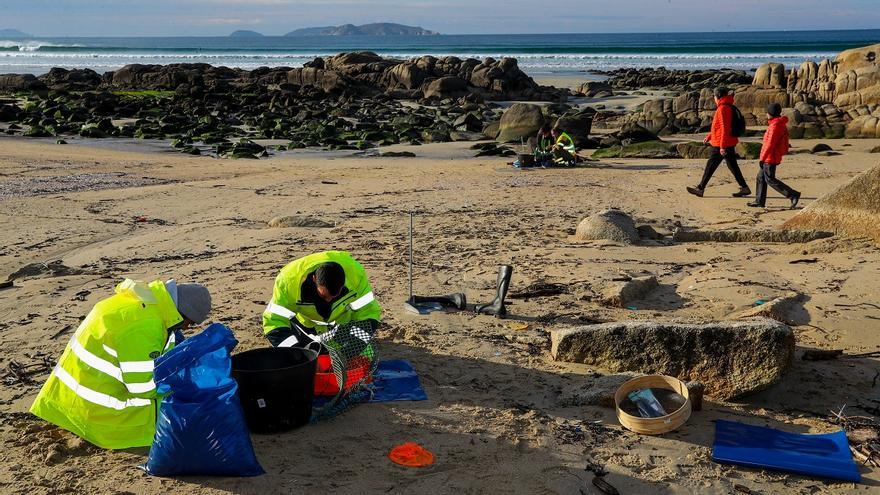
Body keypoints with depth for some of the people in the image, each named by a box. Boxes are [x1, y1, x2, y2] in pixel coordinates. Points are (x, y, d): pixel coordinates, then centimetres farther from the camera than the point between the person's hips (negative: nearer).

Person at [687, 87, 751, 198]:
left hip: (721, 144, -10)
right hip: (730, 143, 10)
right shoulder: (728, 107, 14)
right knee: (733, 166, 12)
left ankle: (700, 189, 6)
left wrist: (722, 146, -23)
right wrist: (709, 137, 27)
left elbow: (724, 128, -22)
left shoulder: (722, 109, -17)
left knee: (710, 166, -1)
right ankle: (744, 188, 13)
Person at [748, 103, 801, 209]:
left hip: (770, 157, -10)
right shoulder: (782, 124, 11)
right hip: (774, 156, 10)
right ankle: (759, 201, 20)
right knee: (761, 177, 15)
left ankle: (793, 195, -9)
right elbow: (784, 142, 17)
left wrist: (762, 158, -22)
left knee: (770, 179, -5)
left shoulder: (775, 126, -20)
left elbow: (770, 144, -24)